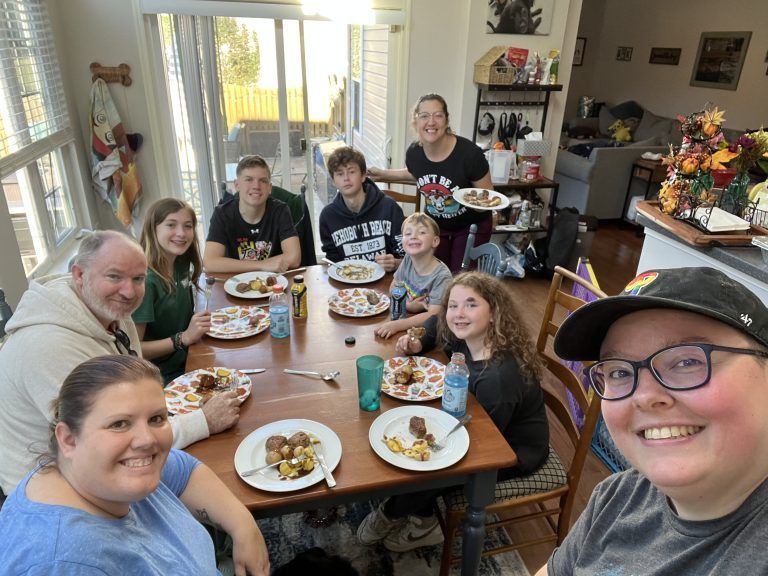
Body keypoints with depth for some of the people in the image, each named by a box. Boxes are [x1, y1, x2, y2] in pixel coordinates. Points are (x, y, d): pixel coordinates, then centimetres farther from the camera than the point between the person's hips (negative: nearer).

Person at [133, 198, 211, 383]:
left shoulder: (181, 266, 3)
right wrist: (184, 338, -26)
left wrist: (201, 323, 0)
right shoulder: (145, 280, -20)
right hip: (162, 378, -7)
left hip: (188, 361, 7)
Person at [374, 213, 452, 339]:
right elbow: (393, 288, 8)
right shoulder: (407, 260, -5)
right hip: (407, 316, 6)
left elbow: (433, 315, -26)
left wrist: (397, 325, -33)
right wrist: (408, 305, -12)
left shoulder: (442, 276, -22)